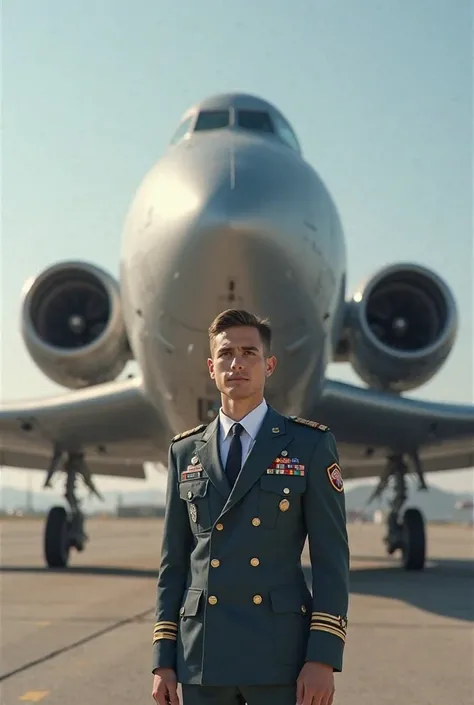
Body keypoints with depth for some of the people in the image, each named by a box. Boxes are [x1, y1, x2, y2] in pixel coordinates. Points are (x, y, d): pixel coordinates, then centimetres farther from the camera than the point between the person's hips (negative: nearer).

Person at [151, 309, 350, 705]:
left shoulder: (310, 445, 0)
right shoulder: (185, 452, 10)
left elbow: (331, 559, -3)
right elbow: (174, 562, 11)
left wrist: (323, 658, -12)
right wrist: (163, 659, 5)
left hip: (281, 654, -3)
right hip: (202, 656, 3)